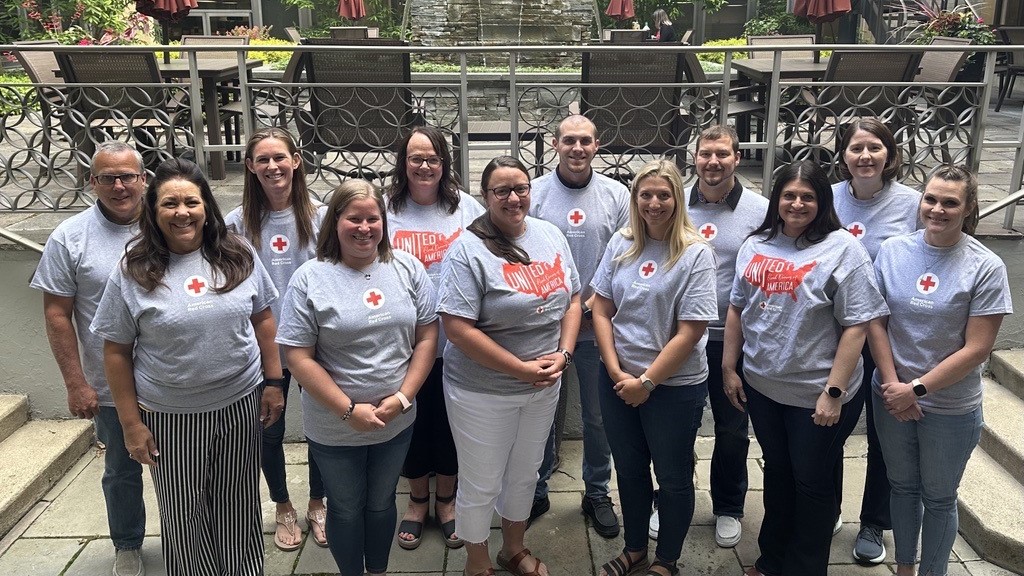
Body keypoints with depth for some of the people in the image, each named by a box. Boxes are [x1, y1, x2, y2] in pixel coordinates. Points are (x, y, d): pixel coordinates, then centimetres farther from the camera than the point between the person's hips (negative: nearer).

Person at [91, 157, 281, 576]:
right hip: (169, 416, -1)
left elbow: (262, 319, 7)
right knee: (185, 517, 12)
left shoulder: (238, 257, -2)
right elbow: (117, 352, -4)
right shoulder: (133, 273, -8)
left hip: (239, 404, 2)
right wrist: (131, 424, -4)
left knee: (238, 508, 16)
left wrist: (273, 382, 4)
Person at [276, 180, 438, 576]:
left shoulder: (408, 268, -3)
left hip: (396, 421, 3)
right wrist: (350, 410, -17)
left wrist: (403, 398, -12)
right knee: (346, 509, 18)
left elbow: (427, 337, -2)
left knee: (381, 503, 22)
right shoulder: (309, 279, -11)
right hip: (335, 428, -2)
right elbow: (299, 359, -13)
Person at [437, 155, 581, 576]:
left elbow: (572, 299, 9)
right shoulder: (468, 250, -18)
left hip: (544, 387, 6)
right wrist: (523, 370, -20)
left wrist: (563, 355, -7)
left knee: (524, 474, 23)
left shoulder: (551, 236, 1)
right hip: (483, 393, -5)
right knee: (481, 485, 11)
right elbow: (457, 328, -22)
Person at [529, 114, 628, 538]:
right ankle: (536, 491, 29)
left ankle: (597, 494, 30)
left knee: (598, 415, 12)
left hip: (596, 325, 1)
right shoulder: (534, 193, -2)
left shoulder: (616, 196, 0)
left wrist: (594, 301, -12)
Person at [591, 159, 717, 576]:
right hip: (617, 379, 4)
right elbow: (601, 309, 2)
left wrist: (646, 382, -14)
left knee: (673, 478, 12)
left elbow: (689, 333, -16)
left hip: (674, 385, -4)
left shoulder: (696, 254, -13)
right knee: (629, 469, 19)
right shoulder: (621, 244, 0)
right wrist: (616, 372, -7)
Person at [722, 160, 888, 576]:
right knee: (776, 472, 21)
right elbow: (737, 309, 10)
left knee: (811, 482, 11)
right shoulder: (756, 245, 4)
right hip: (761, 386, 5)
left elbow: (856, 325, -16)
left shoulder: (842, 248, -13)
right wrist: (729, 368, 8)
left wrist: (834, 391, -18)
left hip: (815, 394, -5)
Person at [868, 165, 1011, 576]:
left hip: (950, 408, -3)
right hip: (892, 398, 3)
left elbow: (976, 348, -15)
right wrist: (893, 385, -11)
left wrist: (916, 389, -16)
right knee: (902, 486, 19)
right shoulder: (893, 251, -5)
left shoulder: (985, 268, -13)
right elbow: (876, 322, -2)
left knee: (938, 496, 14)